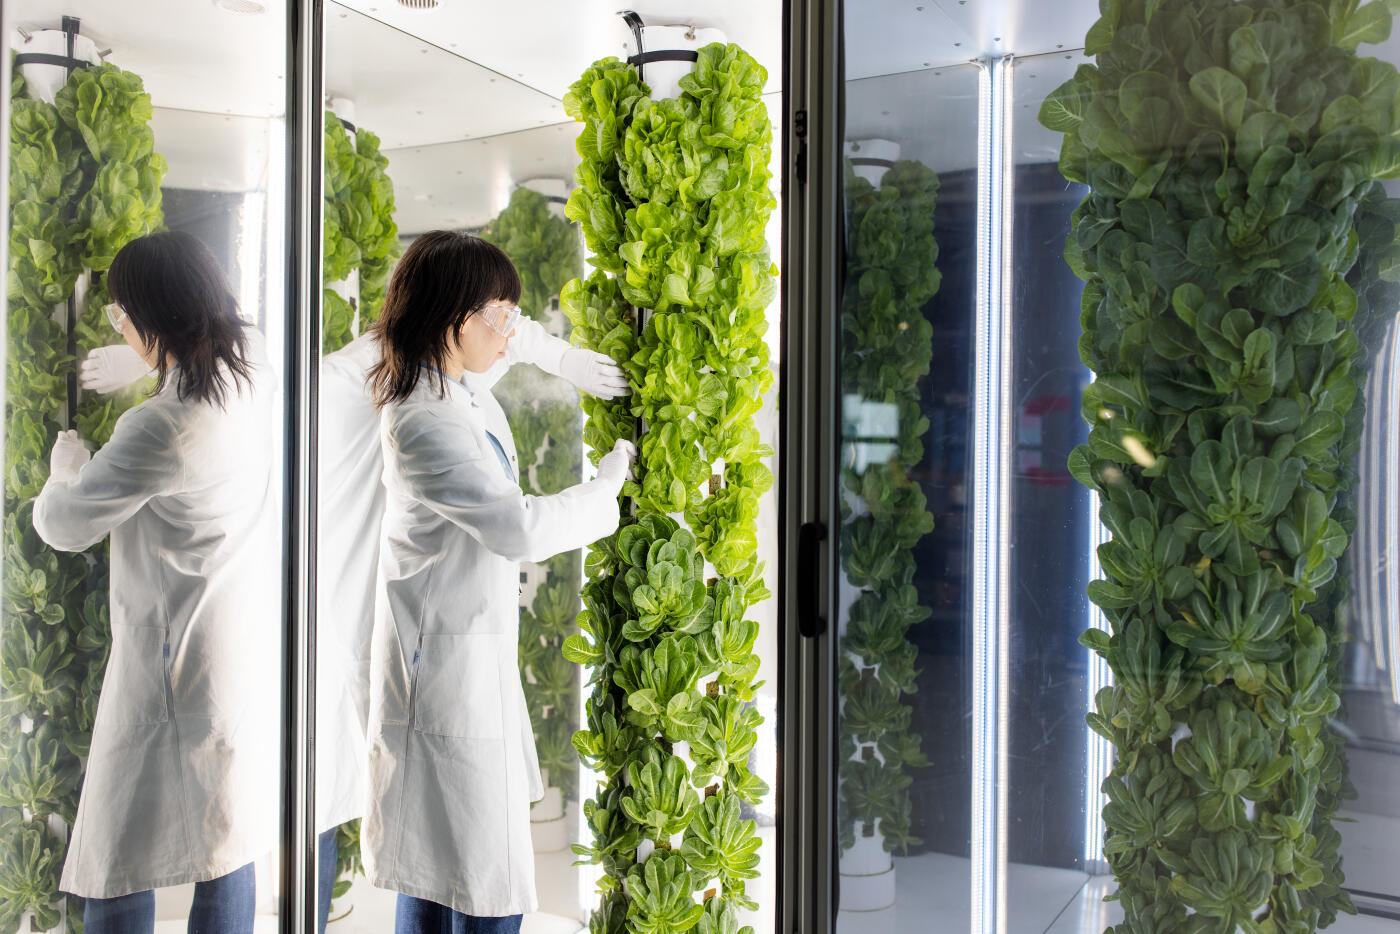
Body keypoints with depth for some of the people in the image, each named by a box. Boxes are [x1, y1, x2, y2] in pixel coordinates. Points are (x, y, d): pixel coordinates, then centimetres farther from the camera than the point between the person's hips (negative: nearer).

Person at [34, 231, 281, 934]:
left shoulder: (161, 428, -25)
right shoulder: (254, 367, -2)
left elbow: (61, 525, -11)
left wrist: (65, 460, 9)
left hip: (177, 664, -8)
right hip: (249, 652, 8)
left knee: (116, 873, 9)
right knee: (227, 843, 19)